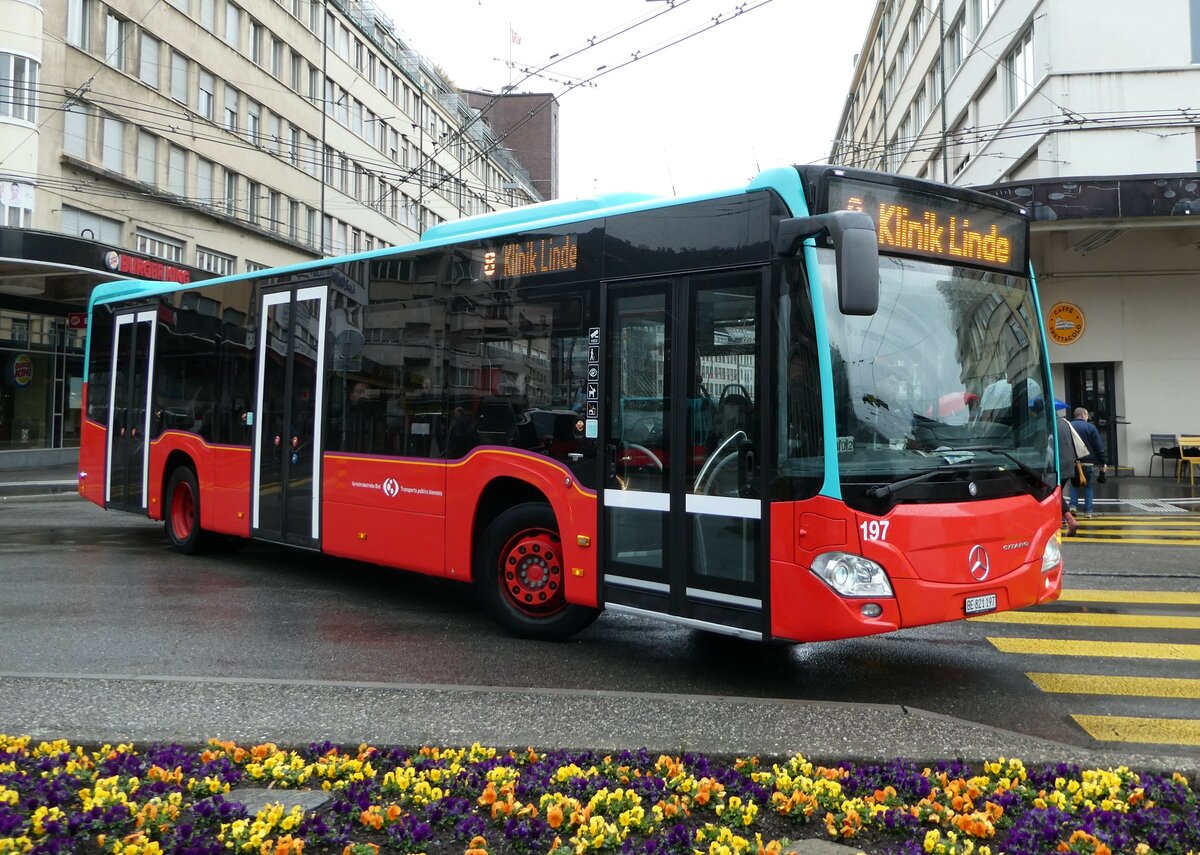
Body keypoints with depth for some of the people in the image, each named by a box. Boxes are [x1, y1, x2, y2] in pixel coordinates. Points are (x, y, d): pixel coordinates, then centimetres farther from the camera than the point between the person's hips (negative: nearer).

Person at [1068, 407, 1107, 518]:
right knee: (1088, 486, 8)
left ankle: (1073, 505, 3)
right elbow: (1099, 447, -4)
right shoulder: (1090, 427, -5)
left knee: (1074, 484, 18)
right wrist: (1103, 463, 1)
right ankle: (1088, 511, 7)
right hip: (1087, 461, -2)